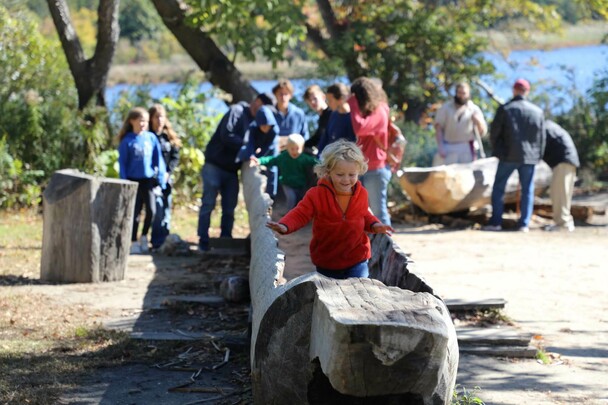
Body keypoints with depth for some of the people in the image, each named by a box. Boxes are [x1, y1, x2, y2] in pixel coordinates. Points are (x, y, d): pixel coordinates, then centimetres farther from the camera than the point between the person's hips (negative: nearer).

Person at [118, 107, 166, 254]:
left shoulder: (151, 138, 1)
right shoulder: (127, 141, -5)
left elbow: (158, 159, 4)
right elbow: (122, 163, -2)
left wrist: (160, 179, 1)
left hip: (149, 180, 2)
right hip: (134, 181, -2)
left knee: (151, 211, 0)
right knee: (135, 212, 4)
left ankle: (144, 236, 22)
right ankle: (134, 242, 15)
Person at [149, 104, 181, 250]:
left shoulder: (170, 137, 12)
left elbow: (175, 156, 8)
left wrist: (168, 172, -6)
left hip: (166, 178, 5)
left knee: (166, 209, 7)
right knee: (157, 209, -14)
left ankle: (165, 241, 13)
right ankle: (157, 242, -11)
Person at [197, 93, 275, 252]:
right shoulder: (237, 111, -11)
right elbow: (226, 136, -21)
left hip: (232, 169, 7)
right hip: (215, 165, -7)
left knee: (230, 207, 7)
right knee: (208, 204, -5)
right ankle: (203, 240, -1)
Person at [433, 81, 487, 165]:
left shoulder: (474, 110, 6)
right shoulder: (446, 108, 6)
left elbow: (483, 132, 5)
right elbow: (438, 128, 1)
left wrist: (478, 122, -16)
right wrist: (440, 147, -10)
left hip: (467, 149, 0)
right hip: (448, 148, 0)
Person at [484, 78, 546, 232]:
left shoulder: (504, 109, -5)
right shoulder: (537, 111, 3)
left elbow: (494, 132, -2)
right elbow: (541, 137, 6)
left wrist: (497, 150, 14)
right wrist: (538, 155, 17)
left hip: (508, 156, -2)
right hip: (529, 156, 2)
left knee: (498, 188, 6)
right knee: (527, 189, 8)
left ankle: (496, 221, 1)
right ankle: (524, 224, 5)